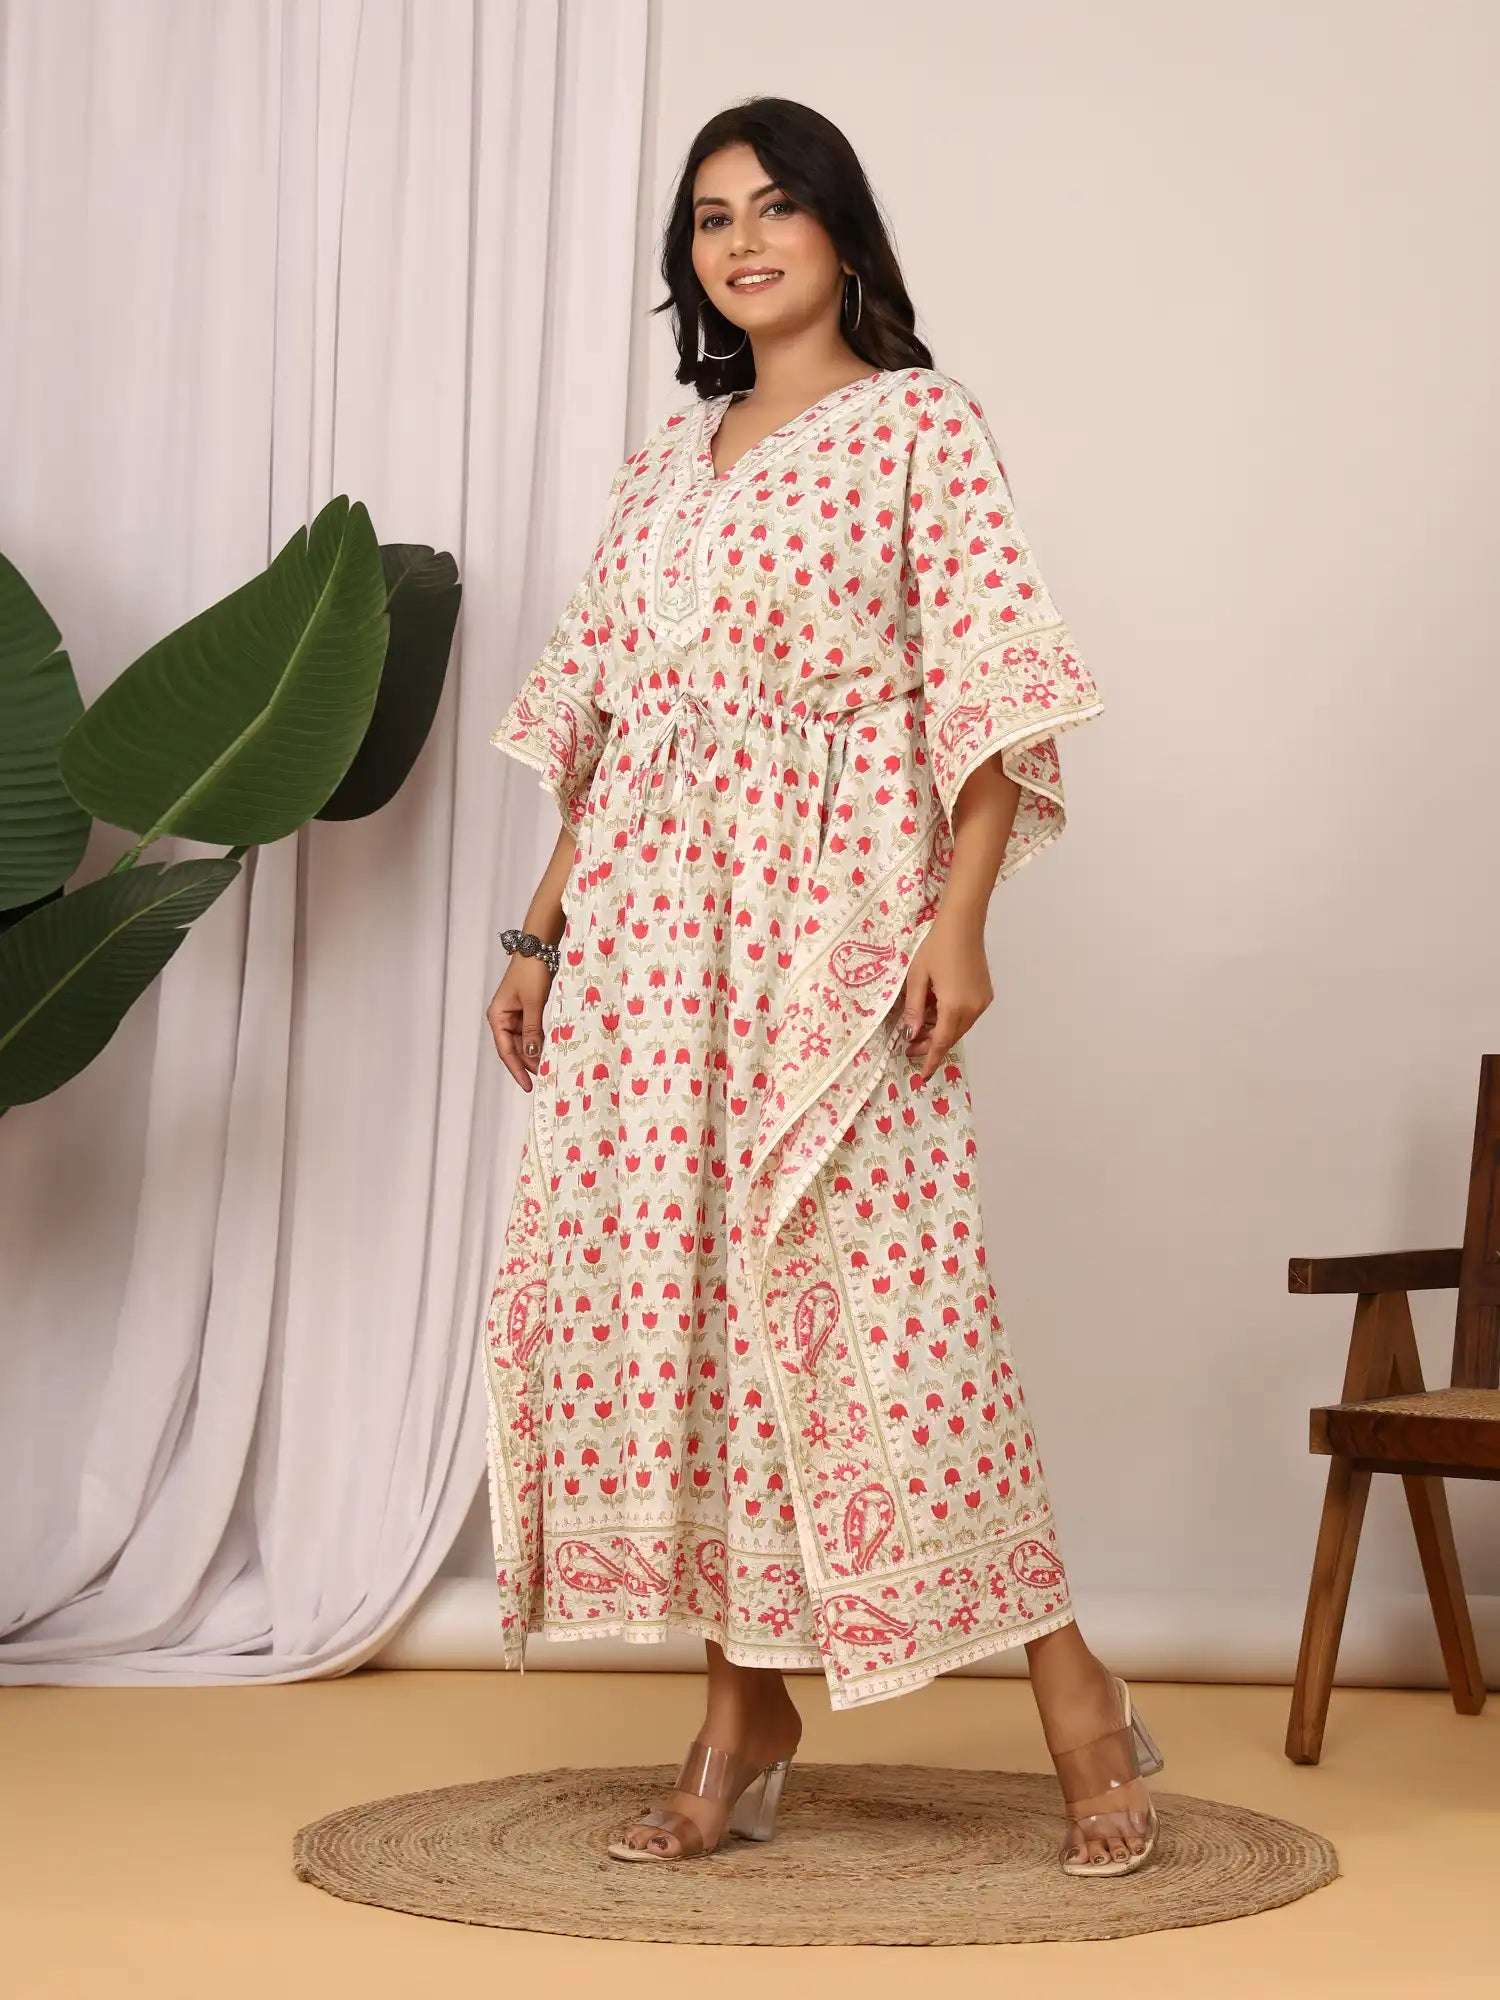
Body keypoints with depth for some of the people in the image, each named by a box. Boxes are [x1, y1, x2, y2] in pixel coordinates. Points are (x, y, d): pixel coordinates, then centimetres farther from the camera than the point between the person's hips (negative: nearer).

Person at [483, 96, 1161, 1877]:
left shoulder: (918, 423, 1)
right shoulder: (667, 460, 18)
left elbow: (991, 687, -6)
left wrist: (959, 917, -17)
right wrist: (541, 930, 14)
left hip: (828, 912, -6)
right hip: (646, 921, 6)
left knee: (864, 1290, -11)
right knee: (661, 1293, 3)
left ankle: (1074, 1696, 1)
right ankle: (742, 1713, 11)